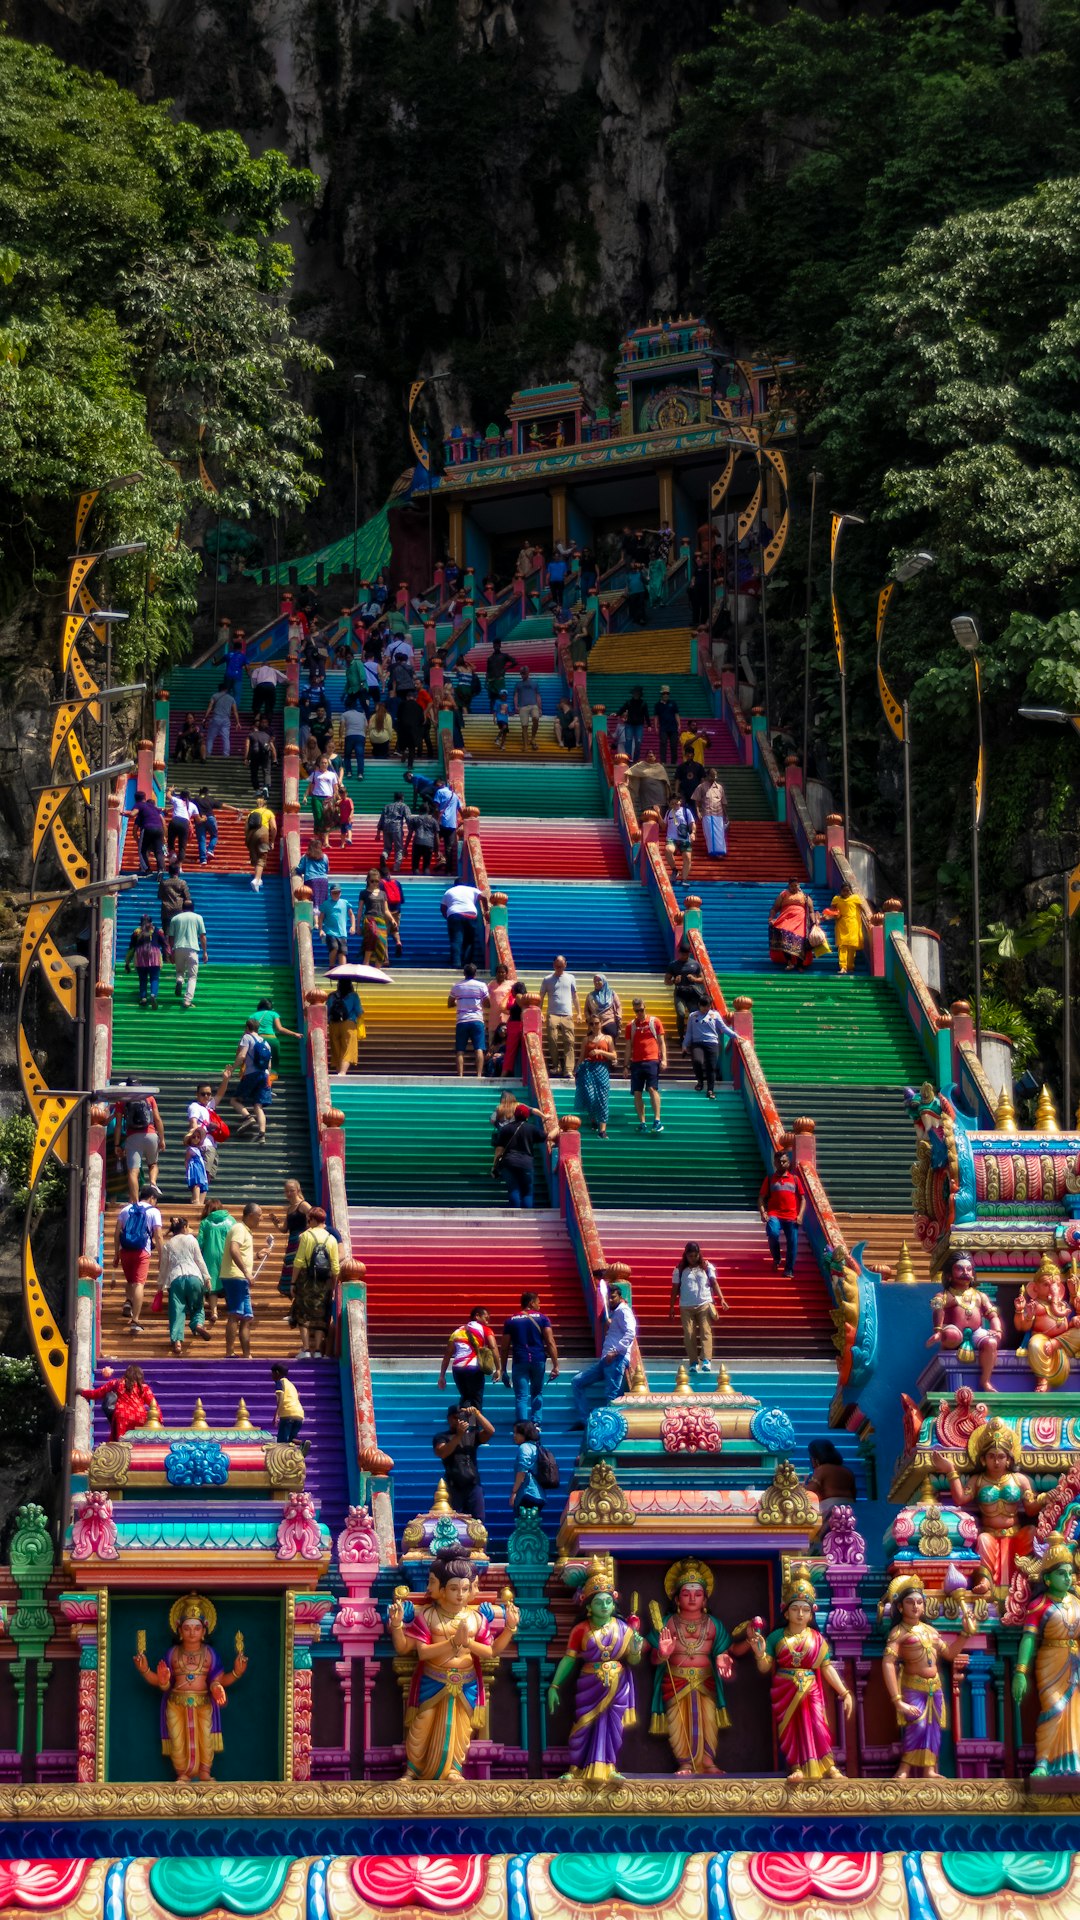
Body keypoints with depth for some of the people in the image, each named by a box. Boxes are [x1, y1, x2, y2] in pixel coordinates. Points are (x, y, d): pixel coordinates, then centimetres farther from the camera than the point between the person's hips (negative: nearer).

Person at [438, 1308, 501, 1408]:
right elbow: (493, 1348, -7)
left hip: (457, 1368, 4)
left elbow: (447, 1355, 19)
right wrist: (498, 1369, -8)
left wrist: (442, 1376, 20)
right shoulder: (484, 1329, 9)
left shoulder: (458, 1331, 22)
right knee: (475, 1401, 2)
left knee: (465, 1399, 23)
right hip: (474, 1368, -4)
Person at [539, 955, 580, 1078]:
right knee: (552, 1040, -10)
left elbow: (575, 996, 17)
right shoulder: (547, 980, 7)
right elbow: (541, 998, 9)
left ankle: (568, 1070, -9)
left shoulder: (570, 978, 12)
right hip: (552, 1015, -1)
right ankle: (556, 1066, 6)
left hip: (567, 1015, 1)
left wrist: (578, 1012, 11)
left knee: (569, 1042, -6)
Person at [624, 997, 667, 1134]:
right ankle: (642, 1123, 5)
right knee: (637, 1093, 0)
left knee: (652, 1089, -15)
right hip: (636, 1062, 3)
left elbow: (661, 1042, 4)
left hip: (652, 1060, -3)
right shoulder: (630, 1025, 10)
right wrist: (626, 1065, 9)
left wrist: (664, 1059, -5)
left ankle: (657, 1120, -17)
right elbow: (628, 1047, 13)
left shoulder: (655, 1022, 4)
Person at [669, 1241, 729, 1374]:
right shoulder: (680, 1270, 6)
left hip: (705, 1304, -1)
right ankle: (693, 1362, 1)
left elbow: (714, 1283, 1)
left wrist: (721, 1299, -11)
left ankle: (706, 1360, -20)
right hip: (686, 1307, 1)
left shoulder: (707, 1267, 5)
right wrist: (671, 1307, 7)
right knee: (689, 1335, -2)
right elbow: (675, 1289, 9)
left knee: (706, 1332, -11)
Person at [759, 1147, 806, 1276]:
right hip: (774, 1215, -2)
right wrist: (763, 1213, -9)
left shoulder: (795, 1178, 12)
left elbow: (802, 1198, 12)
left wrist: (800, 1215, -1)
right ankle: (776, 1258, -1)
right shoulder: (770, 1179, 9)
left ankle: (789, 1270, 12)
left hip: (791, 1217, 2)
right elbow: (761, 1197, 7)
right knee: (773, 1233, -28)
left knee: (792, 1243, -4)